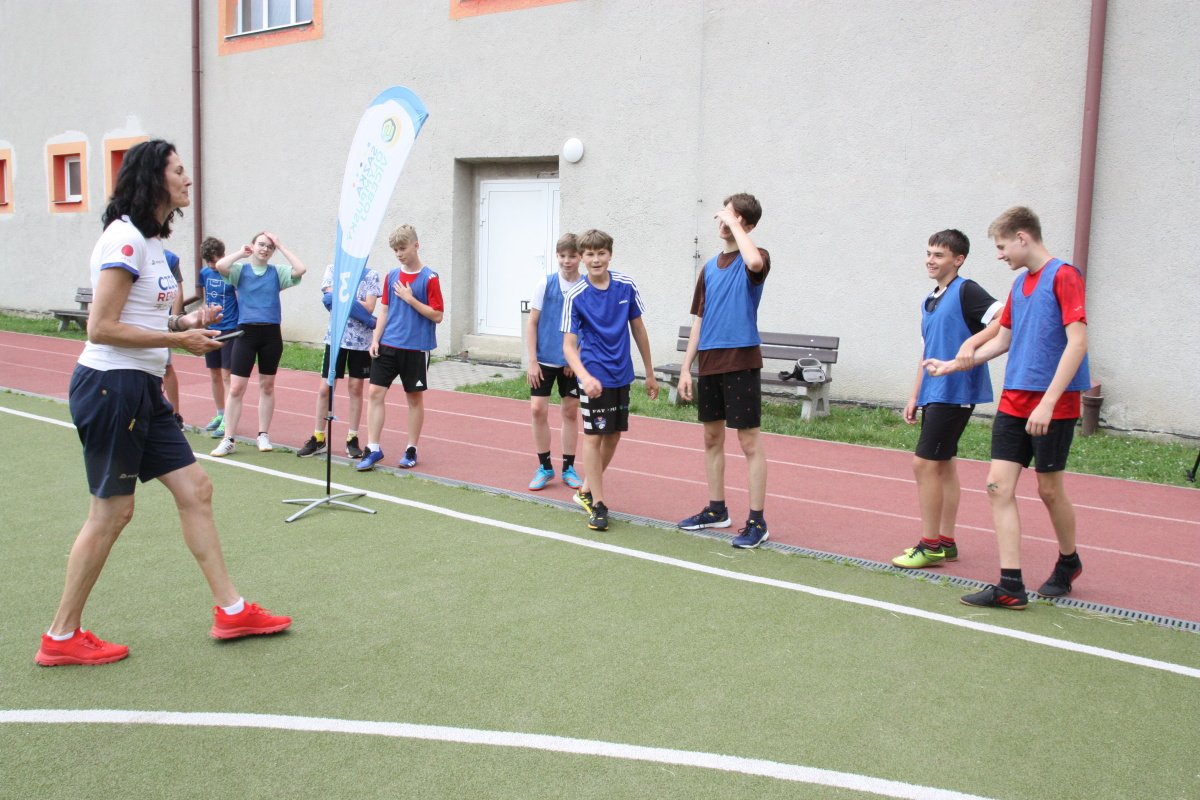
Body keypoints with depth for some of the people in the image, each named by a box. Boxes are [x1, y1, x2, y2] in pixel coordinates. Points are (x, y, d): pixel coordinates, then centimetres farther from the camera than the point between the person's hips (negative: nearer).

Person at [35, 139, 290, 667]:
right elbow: (101, 328, -20)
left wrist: (185, 321, 4)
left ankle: (231, 610, 17)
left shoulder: (150, 239, 14)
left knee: (195, 490, 9)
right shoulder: (124, 238, -16)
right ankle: (61, 638, 15)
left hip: (142, 390, 10)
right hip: (111, 386, -10)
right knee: (111, 513, 0)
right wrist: (179, 339, -17)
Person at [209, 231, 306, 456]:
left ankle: (263, 435, 22)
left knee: (267, 386, 10)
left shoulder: (277, 272, 7)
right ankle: (228, 440, 2)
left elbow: (300, 270, -11)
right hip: (246, 332, -2)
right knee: (236, 388, -4)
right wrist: (242, 252, -2)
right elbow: (220, 266, -15)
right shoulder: (241, 270, 5)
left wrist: (281, 247, -4)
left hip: (271, 333, 2)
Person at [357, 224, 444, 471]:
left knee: (415, 397, 7)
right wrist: (375, 339, 4)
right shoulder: (392, 276, 8)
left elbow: (437, 315, -10)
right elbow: (385, 311, 13)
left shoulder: (429, 278, -7)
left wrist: (410, 299, -16)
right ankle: (373, 448, 6)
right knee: (375, 392, -2)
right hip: (388, 346, 4)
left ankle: (411, 450, 19)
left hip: (416, 348, -4)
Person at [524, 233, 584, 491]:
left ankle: (568, 468, 20)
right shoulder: (545, 283, -5)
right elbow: (532, 322, -2)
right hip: (544, 360, 0)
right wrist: (532, 360, -7)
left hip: (573, 362, 1)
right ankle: (545, 467, 11)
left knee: (570, 412, 8)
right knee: (538, 410, -4)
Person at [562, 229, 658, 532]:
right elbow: (569, 345, -15)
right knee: (594, 436, -3)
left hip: (622, 374, 5)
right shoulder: (575, 296, -13)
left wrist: (649, 373, 10)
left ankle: (586, 489, 31)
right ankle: (597, 504, 8)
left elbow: (638, 329, 7)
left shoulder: (627, 286, -3)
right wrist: (584, 377, -33)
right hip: (595, 376, -5)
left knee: (614, 435, 13)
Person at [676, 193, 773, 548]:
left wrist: (734, 225, -17)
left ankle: (757, 521, 3)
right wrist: (686, 367, 11)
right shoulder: (710, 267, 14)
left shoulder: (756, 258, -4)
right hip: (709, 363, 7)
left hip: (741, 361, -7)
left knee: (750, 441, -3)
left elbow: (754, 261, -32)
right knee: (712, 438, 14)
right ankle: (716, 509, 28)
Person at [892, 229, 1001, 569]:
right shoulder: (929, 302, 17)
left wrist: (971, 343, -30)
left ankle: (930, 546, 0)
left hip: (954, 392, -9)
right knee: (944, 464, 12)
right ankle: (945, 542, 19)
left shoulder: (966, 291, -9)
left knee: (925, 464, -9)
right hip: (933, 394, 9)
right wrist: (915, 395, 18)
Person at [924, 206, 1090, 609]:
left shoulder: (1063, 276, -10)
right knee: (999, 485, -3)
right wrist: (953, 365, 23)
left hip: (1054, 405, -7)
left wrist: (1047, 402, -24)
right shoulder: (1019, 285, 13)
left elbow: (1077, 342, -18)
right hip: (1013, 404, 7)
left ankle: (1068, 562, 33)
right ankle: (1010, 586, -1)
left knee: (1049, 489, 6)